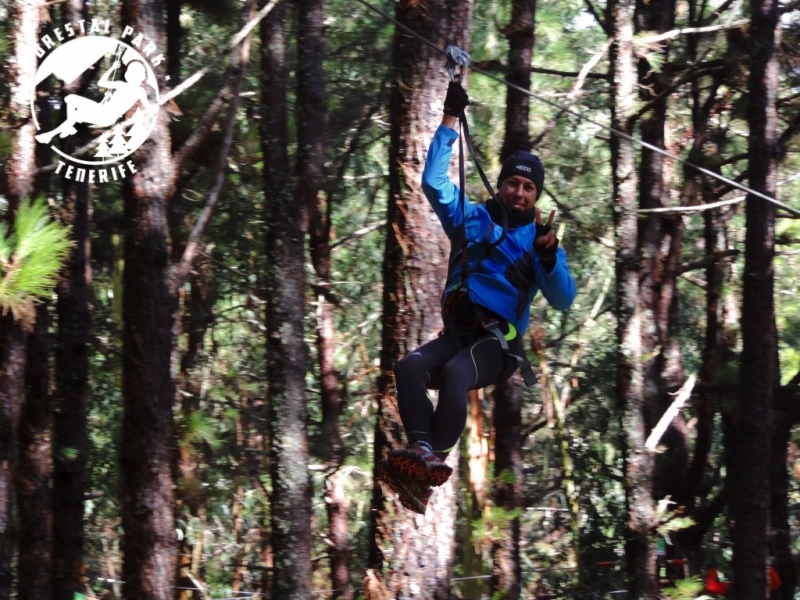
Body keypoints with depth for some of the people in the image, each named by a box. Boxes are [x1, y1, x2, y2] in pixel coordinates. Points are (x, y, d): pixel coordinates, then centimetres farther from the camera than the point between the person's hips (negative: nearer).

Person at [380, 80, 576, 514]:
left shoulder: (539, 239, 11)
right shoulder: (472, 219, 19)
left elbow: (563, 300, 1)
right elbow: (434, 181, 13)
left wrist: (550, 258, -18)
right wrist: (451, 119, 12)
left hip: (500, 342, -3)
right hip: (457, 332, 3)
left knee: (456, 372, -37)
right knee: (410, 367, -30)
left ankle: (427, 464, -52)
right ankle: (422, 448, -51)